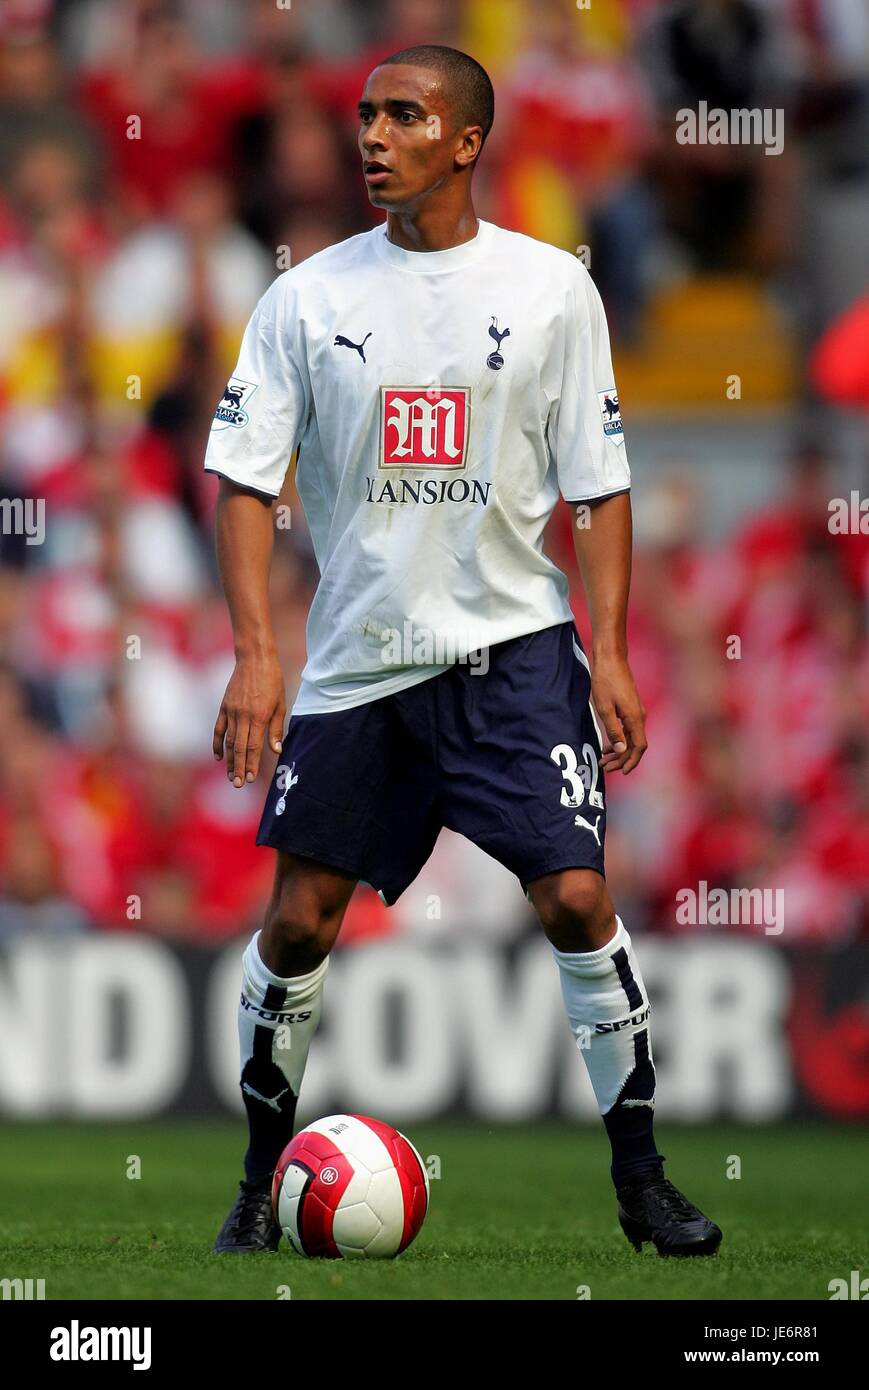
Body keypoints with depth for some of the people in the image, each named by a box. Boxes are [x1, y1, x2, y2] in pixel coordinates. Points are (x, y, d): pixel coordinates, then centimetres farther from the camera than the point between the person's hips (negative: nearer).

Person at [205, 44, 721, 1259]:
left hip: (512, 643, -2)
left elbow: (600, 486, 3)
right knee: (299, 920, 2)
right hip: (355, 655, 2)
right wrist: (256, 653, -11)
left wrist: (610, 655, -5)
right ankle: (263, 1179, 20)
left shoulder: (550, 289, 0)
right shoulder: (308, 297, 2)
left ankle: (640, 1178, -1)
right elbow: (244, 476, 0)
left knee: (575, 895, -13)